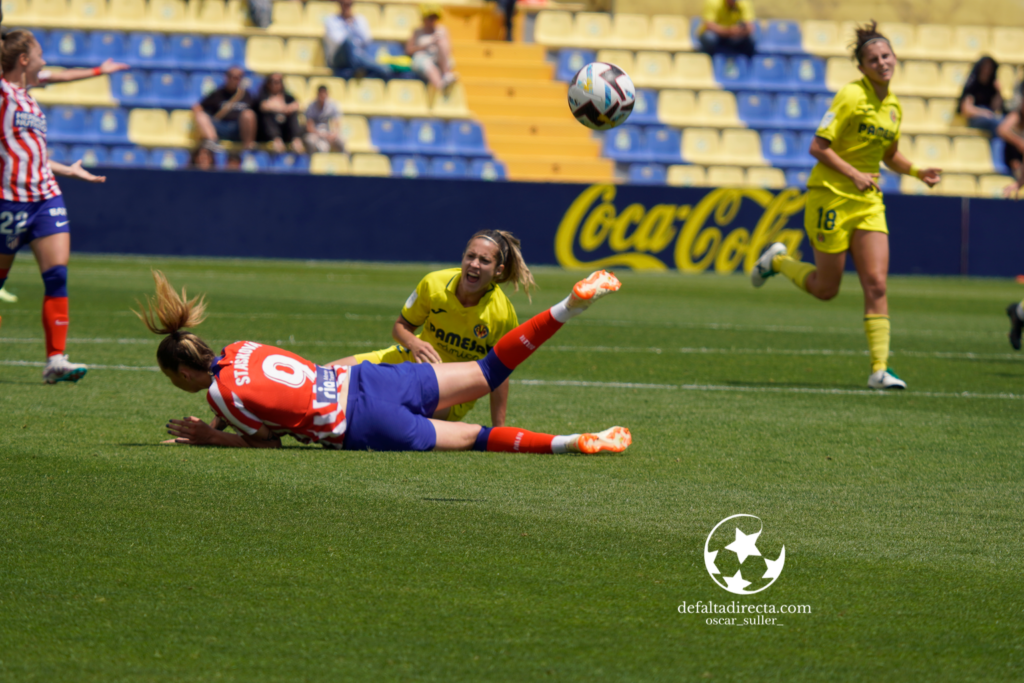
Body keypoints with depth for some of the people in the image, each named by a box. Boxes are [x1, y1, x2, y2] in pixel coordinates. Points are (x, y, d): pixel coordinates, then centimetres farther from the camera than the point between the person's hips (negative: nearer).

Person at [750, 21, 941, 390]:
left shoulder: (893, 107, 9)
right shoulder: (851, 96, -14)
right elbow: (818, 146, -16)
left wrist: (918, 172, 8)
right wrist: (854, 174, -24)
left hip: (868, 202, 6)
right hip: (830, 196, -6)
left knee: (876, 284, -7)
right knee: (826, 288, 3)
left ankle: (879, 369, -7)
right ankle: (777, 261, 32)